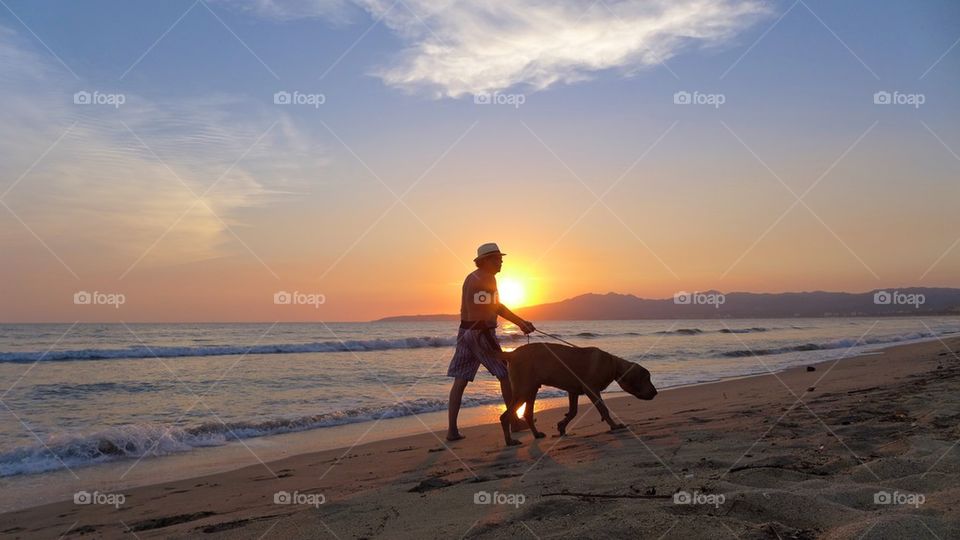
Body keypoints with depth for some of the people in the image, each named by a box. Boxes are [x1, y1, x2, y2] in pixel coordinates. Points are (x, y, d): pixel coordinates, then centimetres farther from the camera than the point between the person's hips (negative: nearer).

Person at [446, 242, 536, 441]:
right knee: (504, 374, 7)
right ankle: (514, 421, 16)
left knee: (460, 381, 2)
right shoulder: (484, 279, -12)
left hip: (465, 333, 9)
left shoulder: (472, 277, 18)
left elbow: (496, 307, 21)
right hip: (480, 333, -9)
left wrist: (521, 322, 21)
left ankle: (452, 429, -1)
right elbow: (479, 315, -20)